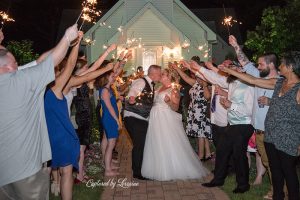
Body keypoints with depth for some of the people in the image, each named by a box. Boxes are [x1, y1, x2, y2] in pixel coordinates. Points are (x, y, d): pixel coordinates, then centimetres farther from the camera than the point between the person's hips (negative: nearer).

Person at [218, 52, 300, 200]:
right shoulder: (279, 83, 7)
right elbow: (253, 80, 8)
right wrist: (229, 70, 8)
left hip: (288, 141, -7)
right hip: (270, 136, 7)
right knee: (275, 169, 18)